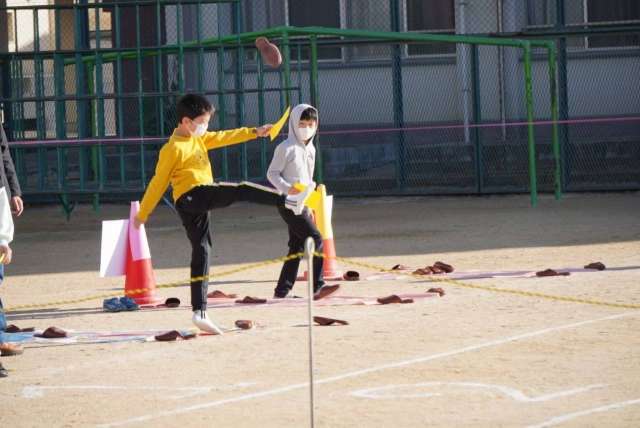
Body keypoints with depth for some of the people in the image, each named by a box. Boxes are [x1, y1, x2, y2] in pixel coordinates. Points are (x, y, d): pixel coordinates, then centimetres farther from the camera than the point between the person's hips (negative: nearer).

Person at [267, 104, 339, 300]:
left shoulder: (310, 149, 15)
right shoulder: (286, 148, -10)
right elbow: (272, 173, -10)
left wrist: (310, 208, 21)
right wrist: (287, 188, -26)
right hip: (288, 203, -9)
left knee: (297, 247, 10)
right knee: (316, 240, -16)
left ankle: (282, 290, 15)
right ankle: (318, 287, -16)